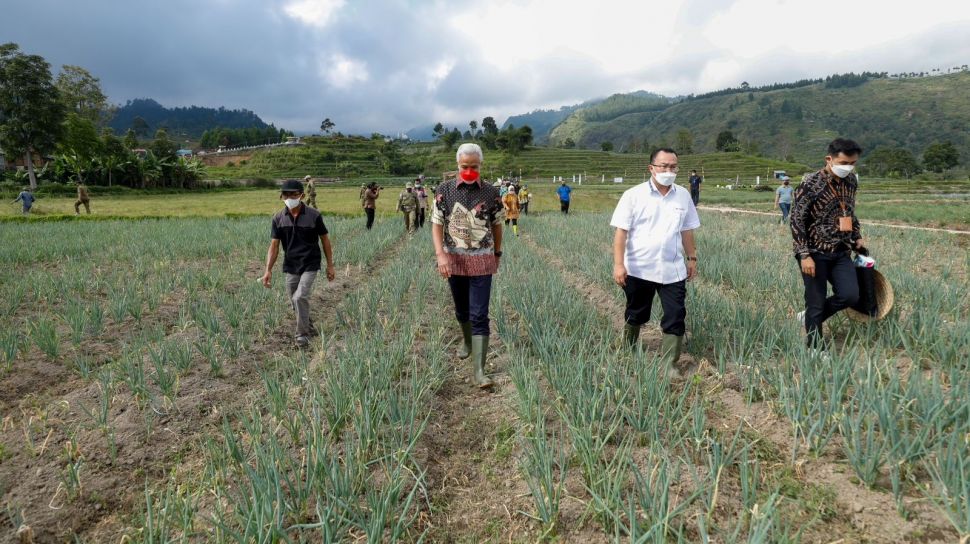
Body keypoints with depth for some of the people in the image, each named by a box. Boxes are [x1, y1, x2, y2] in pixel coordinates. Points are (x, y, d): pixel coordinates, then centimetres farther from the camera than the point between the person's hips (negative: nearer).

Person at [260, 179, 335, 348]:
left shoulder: (313, 215, -10)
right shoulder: (278, 218, -3)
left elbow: (325, 240, -1)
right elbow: (274, 245, -2)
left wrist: (330, 265, 0)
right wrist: (268, 270, -10)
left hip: (310, 265, -4)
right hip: (290, 266, 4)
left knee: (300, 297, -20)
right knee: (295, 302, 12)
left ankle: (302, 334, -3)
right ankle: (309, 327, 37)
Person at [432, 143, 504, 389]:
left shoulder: (491, 192, -5)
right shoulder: (445, 190, -4)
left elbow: (497, 225, 7)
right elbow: (436, 224, -5)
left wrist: (497, 253, 12)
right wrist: (440, 255, -17)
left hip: (482, 261, -2)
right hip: (454, 260, 2)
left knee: (479, 315, -8)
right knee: (461, 310, 19)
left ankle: (479, 371, -7)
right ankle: (467, 342, 47)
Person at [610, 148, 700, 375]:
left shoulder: (683, 196, 3)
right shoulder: (633, 195, -9)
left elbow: (687, 231, 13)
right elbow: (621, 231, -12)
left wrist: (692, 258, 14)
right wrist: (618, 264, -18)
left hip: (673, 270, 3)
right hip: (638, 269, -2)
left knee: (675, 319, -2)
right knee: (635, 315, 15)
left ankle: (669, 365, 9)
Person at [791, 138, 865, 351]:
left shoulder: (851, 181, 5)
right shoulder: (810, 185, -15)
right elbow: (797, 221, -16)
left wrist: (857, 237, 18)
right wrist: (804, 255, -19)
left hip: (841, 251, 6)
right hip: (815, 252, -6)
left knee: (850, 295, -5)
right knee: (816, 303, 0)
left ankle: (808, 317, 20)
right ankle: (816, 350, 15)